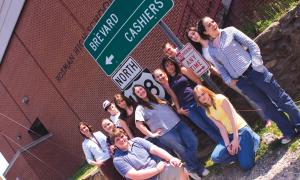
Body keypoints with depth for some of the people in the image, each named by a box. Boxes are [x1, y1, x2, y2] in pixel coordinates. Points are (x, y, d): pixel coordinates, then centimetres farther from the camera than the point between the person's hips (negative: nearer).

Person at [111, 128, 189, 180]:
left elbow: (155, 149, -1)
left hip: (160, 168, 4)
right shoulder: (118, 159, -5)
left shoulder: (137, 140, 7)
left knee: (178, 167, -22)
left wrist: (171, 158, -17)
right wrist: (157, 169, -15)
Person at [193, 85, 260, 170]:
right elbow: (221, 128, 0)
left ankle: (254, 139, 9)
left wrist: (236, 139, -18)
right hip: (230, 135, 6)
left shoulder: (220, 98, -11)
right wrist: (227, 145, -13)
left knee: (246, 165, -16)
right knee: (216, 157, -17)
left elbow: (233, 118, -15)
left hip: (241, 130, -5)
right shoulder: (208, 112, 8)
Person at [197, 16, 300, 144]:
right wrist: (229, 80, -4)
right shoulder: (211, 50, 7)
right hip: (240, 80, 2)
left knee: (279, 97, 3)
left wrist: (257, 64, -11)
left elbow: (252, 45, -1)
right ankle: (289, 132, 19)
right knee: (267, 106, 6)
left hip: (253, 70, -2)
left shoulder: (229, 31, 1)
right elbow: (220, 68, 13)